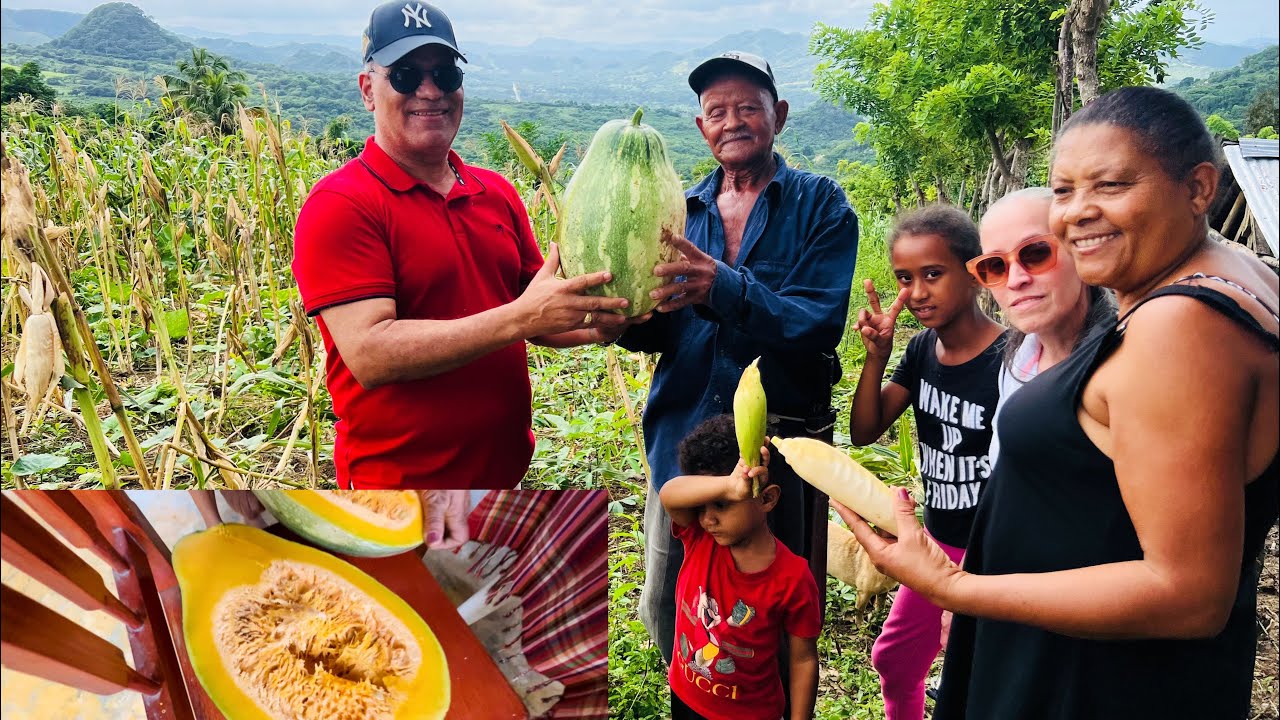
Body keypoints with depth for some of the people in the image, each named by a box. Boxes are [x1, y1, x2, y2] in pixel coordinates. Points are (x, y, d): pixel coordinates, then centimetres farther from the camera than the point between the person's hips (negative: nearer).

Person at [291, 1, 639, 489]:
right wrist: (520, 317, -29)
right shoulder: (339, 205, -13)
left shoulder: (497, 193, 6)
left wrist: (597, 321, -10)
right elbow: (370, 355, -23)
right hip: (398, 481, -6)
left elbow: (540, 318, 11)